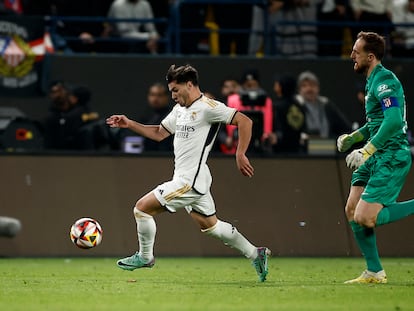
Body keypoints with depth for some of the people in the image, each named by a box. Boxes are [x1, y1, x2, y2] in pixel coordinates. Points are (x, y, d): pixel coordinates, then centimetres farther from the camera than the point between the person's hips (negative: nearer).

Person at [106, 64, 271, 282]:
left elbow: (244, 121, -16)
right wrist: (129, 124, 13)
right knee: (210, 226, 17)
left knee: (142, 207, -7)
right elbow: (159, 133, 24)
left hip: (190, 181, -10)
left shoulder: (207, 107, -14)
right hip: (189, 180, 10)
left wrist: (240, 155, -19)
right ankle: (255, 254, 24)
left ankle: (145, 256, 9)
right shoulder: (179, 109, 15)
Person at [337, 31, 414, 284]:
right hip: (376, 158, 10)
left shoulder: (384, 80, -15)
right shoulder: (373, 80, 17)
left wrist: (367, 151, -26)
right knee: (352, 210, 4)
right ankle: (375, 272, 9)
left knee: (365, 218, -16)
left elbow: (394, 120, -27)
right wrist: (353, 137, 16)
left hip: (392, 157, -10)